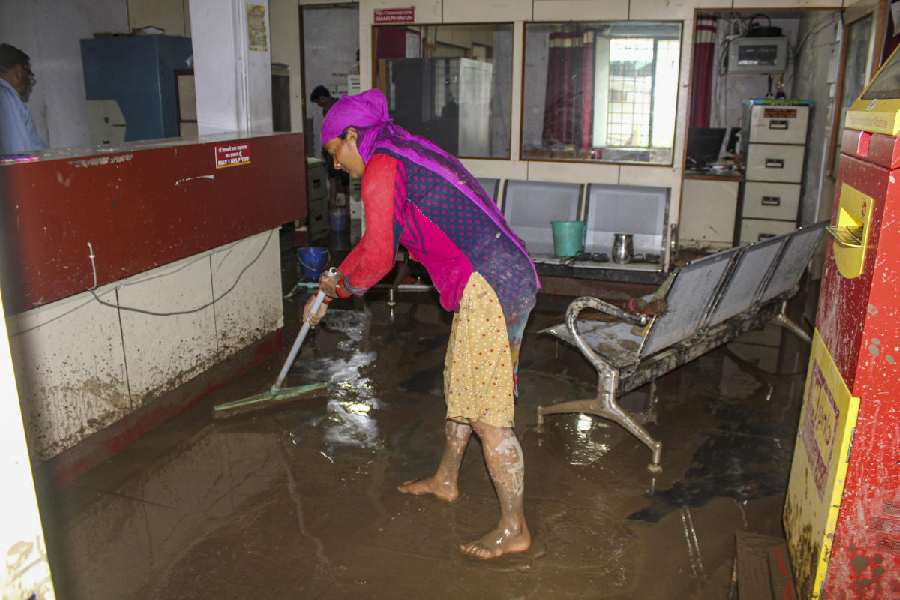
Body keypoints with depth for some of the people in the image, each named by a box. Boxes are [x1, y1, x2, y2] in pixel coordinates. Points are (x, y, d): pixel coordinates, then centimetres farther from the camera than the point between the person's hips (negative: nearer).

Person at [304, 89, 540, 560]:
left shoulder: (381, 169, -9)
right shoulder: (411, 152, 22)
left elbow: (378, 256, -8)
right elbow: (382, 243, 29)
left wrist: (340, 286, 12)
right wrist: (336, 283, 34)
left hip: (487, 289, -11)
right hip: (512, 276, 11)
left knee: (487, 415, -1)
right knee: (461, 387, 23)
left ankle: (514, 529, 13)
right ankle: (444, 481, 43)